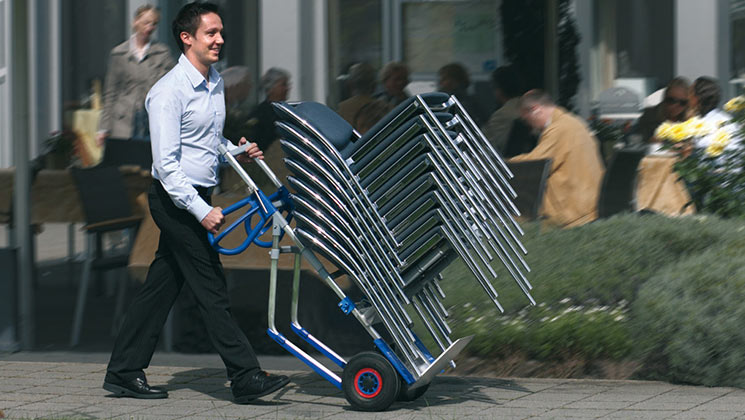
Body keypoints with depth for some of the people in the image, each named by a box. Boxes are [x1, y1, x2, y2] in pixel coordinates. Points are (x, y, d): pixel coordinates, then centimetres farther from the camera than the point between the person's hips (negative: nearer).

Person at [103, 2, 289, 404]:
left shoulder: (215, 82, 11)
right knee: (211, 287, -7)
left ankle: (123, 372, 17)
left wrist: (237, 152, 5)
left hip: (196, 197, 9)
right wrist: (201, 211, -26)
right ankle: (246, 378, -6)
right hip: (175, 200, -9)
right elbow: (166, 163, -21)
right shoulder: (169, 91, -18)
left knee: (161, 285, 11)